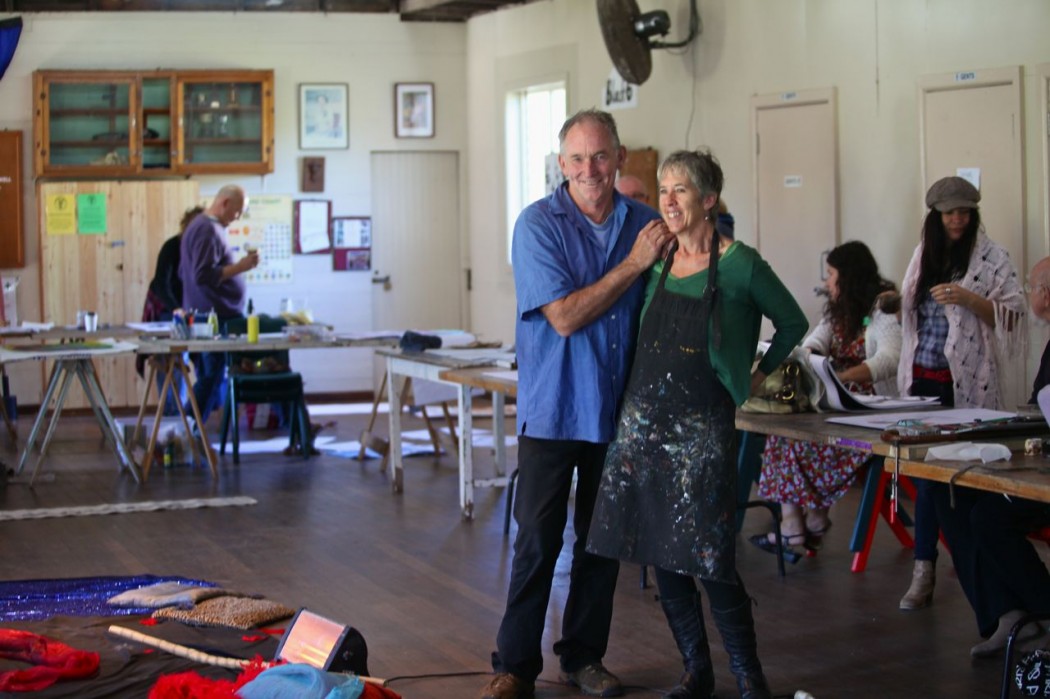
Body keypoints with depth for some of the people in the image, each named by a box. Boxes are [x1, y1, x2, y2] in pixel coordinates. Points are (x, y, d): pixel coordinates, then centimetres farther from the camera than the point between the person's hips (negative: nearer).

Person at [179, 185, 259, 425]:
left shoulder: (199, 226, 17)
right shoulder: (209, 230, -16)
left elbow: (184, 273, 26)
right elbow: (204, 276, -23)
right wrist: (240, 267, -20)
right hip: (216, 319, -10)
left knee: (209, 378, 12)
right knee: (213, 378, -7)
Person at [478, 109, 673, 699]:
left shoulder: (645, 221, 4)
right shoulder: (539, 224, -9)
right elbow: (565, 317, -17)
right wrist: (635, 262, -17)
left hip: (617, 408, 4)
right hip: (553, 409, -4)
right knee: (538, 542, -1)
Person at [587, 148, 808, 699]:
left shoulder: (739, 265, -6)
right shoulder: (657, 260, 8)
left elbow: (792, 323, 8)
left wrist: (759, 374, 8)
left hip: (702, 427, -5)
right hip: (644, 421, 5)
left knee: (710, 560, -7)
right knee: (662, 556, 8)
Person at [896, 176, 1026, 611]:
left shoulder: (991, 258, -1)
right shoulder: (924, 256, 14)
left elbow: (1012, 315, -6)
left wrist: (970, 300, -18)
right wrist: (894, 303, 8)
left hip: (967, 383, -4)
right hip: (923, 379, 4)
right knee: (925, 472, 3)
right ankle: (923, 570, 5)